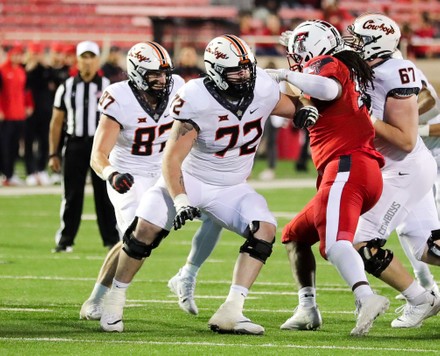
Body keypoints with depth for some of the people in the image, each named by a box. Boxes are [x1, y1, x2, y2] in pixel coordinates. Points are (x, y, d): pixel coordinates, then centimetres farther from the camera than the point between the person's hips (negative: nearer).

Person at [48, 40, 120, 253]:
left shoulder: (109, 88, 2)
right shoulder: (67, 88, 5)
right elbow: (56, 123, 8)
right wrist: (53, 154, 3)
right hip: (75, 145, 1)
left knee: (105, 195, 2)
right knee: (71, 195, 2)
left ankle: (112, 239, 8)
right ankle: (65, 240, 8)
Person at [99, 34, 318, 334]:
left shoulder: (262, 89, -11)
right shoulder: (197, 100, -25)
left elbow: (283, 105, 14)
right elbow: (172, 159, -23)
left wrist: (301, 111, -11)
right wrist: (180, 201, -37)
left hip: (232, 189, 4)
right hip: (189, 180, -4)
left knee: (264, 229, -21)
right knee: (146, 230, -20)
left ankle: (231, 312, -22)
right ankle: (114, 300, 4)